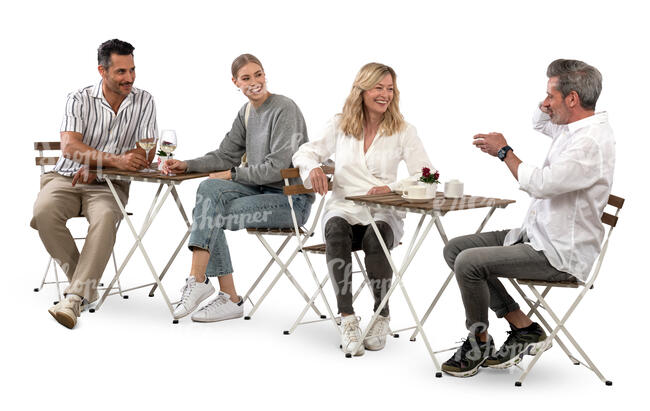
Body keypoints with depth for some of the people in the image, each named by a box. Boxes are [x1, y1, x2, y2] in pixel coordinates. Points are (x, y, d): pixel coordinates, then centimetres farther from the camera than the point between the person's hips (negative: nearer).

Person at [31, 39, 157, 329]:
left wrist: (96, 166, -14)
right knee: (43, 211, -31)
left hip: (108, 186, 0)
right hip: (66, 178, 1)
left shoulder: (143, 101, 3)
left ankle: (75, 297, -35)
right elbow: (70, 147, -16)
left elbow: (145, 155, -4)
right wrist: (115, 159, -32)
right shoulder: (79, 100, -1)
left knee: (105, 217, -35)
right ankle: (85, 282, -14)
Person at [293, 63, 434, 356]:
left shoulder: (403, 131, 5)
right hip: (343, 208, 1)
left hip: (384, 214, -1)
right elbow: (305, 152, 18)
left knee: (376, 236, -36)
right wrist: (313, 168, -7)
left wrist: (392, 188, -21)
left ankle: (382, 316, -15)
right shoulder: (340, 126, 11)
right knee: (336, 229, -35)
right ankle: (347, 318, -32)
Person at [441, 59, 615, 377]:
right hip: (535, 235, 11)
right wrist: (554, 92, 11)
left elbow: (540, 184, -30)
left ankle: (478, 344, 4)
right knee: (455, 248, 4)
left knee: (468, 263, -22)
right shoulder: (572, 126, 9)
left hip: (561, 255, -11)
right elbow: (540, 120, 32)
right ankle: (523, 328, 6)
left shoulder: (592, 142, -22)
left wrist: (504, 151, -14)